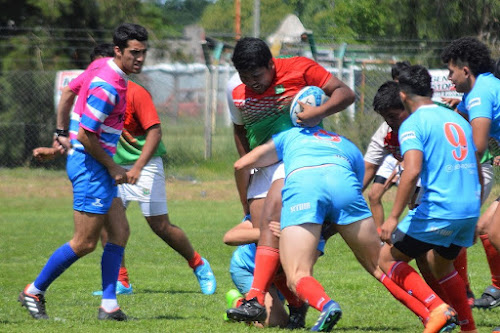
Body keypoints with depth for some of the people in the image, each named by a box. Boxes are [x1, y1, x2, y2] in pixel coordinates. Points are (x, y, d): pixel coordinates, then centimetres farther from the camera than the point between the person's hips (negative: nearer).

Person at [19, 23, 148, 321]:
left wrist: (62, 134, 26)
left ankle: (109, 305, 6)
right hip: (90, 164, -10)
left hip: (99, 165, 10)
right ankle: (34, 293, 8)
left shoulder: (104, 67, 8)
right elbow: (86, 135, -24)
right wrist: (113, 168, -13)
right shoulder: (107, 86, -23)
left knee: (120, 231, 7)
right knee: (85, 242, -5)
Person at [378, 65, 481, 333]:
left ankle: (437, 309, -12)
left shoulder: (413, 124, -4)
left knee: (388, 258, 5)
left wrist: (393, 217, -19)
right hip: (470, 209, 7)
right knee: (441, 264, 30)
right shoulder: (458, 119, 18)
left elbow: (412, 171, -20)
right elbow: (477, 173, 22)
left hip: (438, 209, -7)